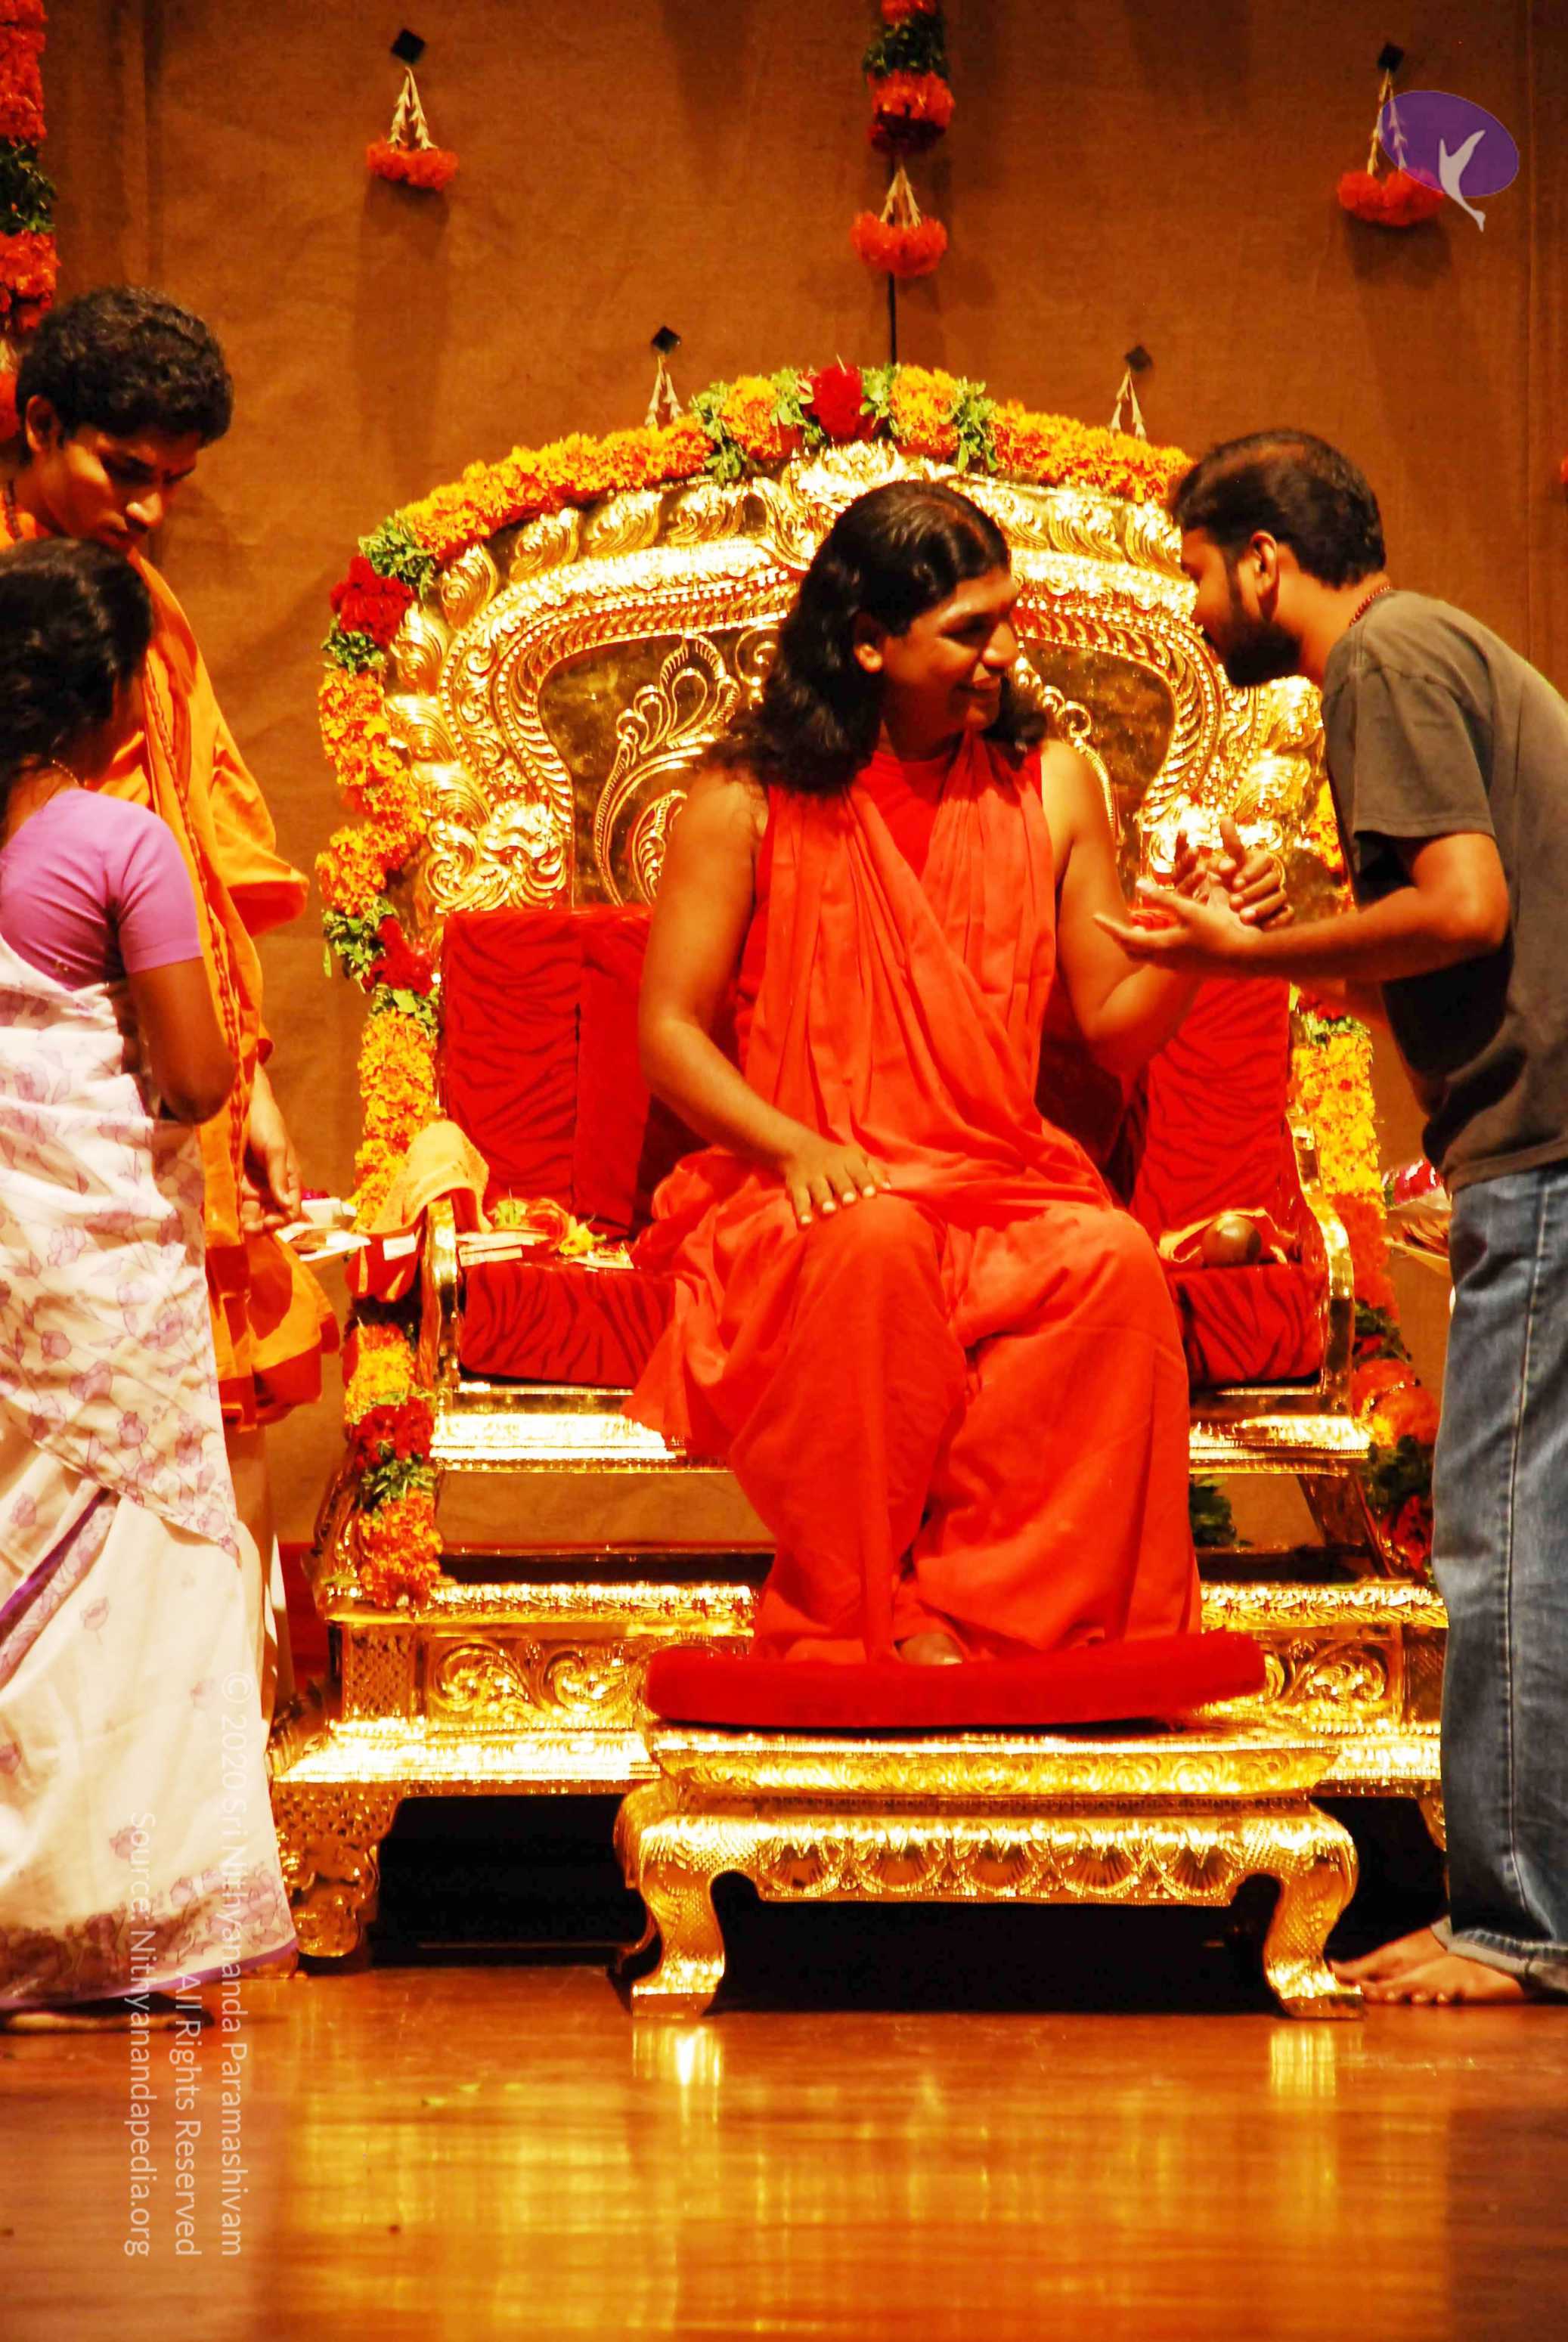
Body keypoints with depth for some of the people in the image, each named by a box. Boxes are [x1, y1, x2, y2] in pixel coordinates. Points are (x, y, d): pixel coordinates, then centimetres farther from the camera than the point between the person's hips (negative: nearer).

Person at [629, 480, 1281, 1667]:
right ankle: (866, 1620, -29)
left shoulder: (1051, 787, 11)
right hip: (809, 1194, -3)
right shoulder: (746, 801, 2)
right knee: (875, 1242, -38)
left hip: (1002, 1188, 3)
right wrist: (792, 1147, -17)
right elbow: (669, 1029, 0)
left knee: (1116, 1259, -31)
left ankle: (972, 1611, -29)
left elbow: (1114, 1026, 12)